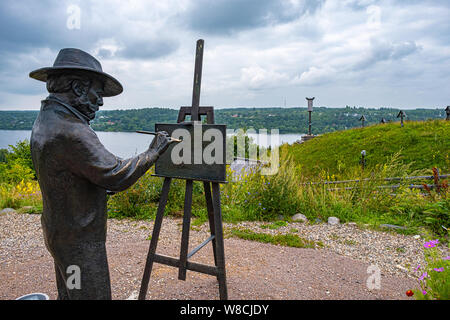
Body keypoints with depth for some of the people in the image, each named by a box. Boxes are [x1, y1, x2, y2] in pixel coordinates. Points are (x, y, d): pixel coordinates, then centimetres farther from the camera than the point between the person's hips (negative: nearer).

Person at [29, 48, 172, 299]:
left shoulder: (45, 120, 5)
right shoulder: (70, 132, -28)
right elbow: (117, 175, -26)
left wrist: (106, 186, 11)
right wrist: (153, 152, -14)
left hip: (60, 232, 10)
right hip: (80, 240, -10)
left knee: (70, 293, 24)